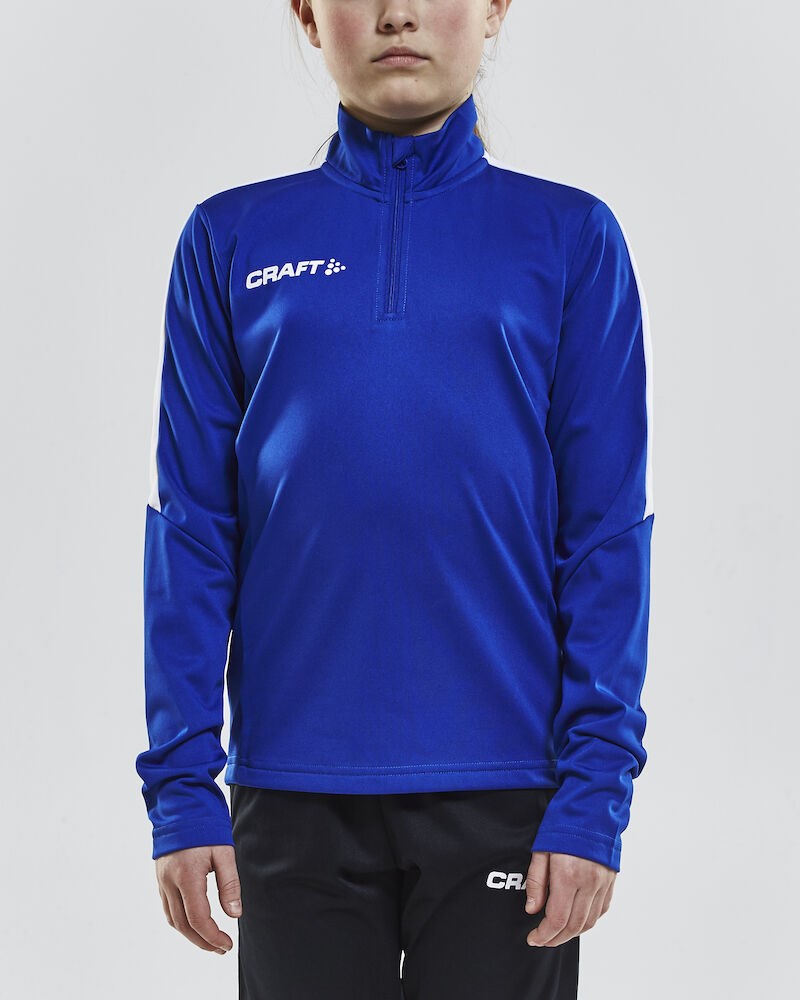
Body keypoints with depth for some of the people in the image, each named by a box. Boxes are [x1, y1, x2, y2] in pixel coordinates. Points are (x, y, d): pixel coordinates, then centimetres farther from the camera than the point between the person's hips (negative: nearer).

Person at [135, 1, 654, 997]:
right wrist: (180, 785, -2)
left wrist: (596, 787, -7)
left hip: (503, 795, -1)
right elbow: (192, 530, 3)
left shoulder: (571, 239, 2)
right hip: (296, 798, 1)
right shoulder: (232, 241, 4)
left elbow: (607, 533, 0)